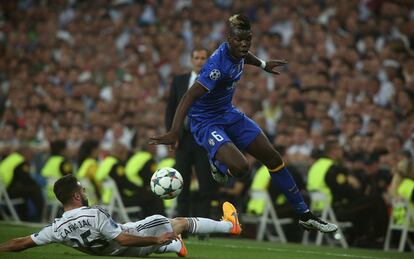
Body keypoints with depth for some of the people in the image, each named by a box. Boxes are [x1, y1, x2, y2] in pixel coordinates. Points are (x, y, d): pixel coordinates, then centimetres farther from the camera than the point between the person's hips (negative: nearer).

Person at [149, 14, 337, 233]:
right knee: (240, 167, -30)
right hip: (205, 122, -9)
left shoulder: (237, 51, -6)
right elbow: (189, 97, -38)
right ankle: (218, 162, 9)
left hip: (228, 114, 9)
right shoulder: (218, 65, -32)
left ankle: (305, 216, 17)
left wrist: (263, 64, 39)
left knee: (273, 158, 6)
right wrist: (174, 133, -47)